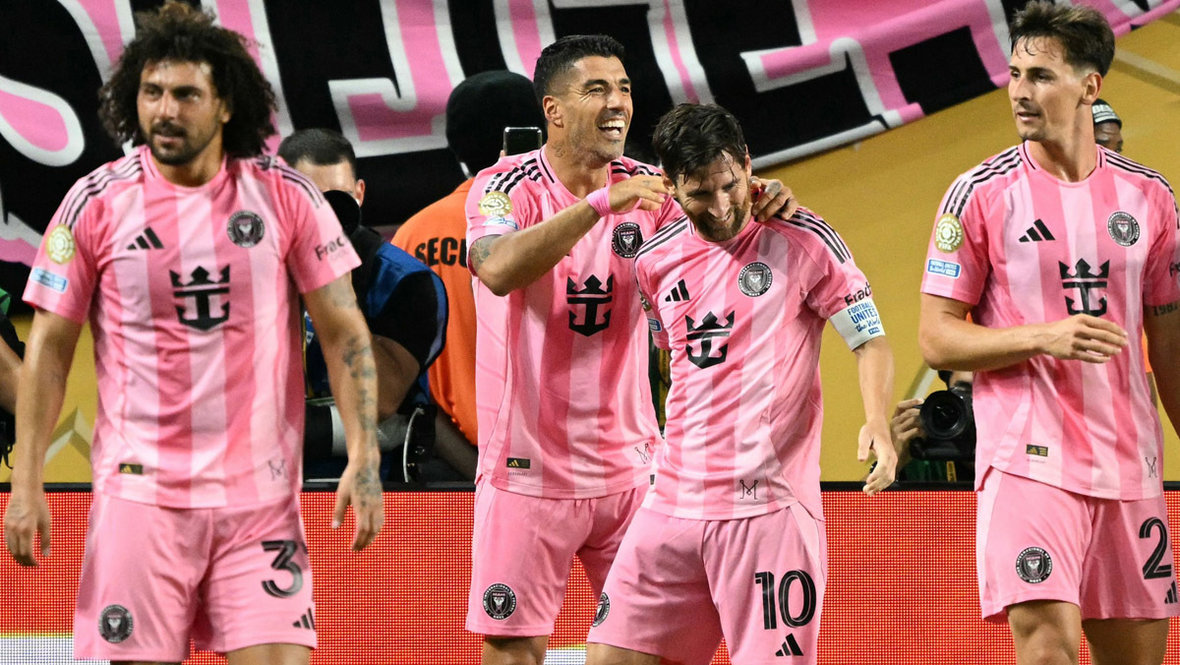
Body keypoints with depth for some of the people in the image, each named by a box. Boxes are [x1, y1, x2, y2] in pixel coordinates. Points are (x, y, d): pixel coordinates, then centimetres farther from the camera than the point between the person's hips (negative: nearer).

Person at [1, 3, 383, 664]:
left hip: (262, 495, 0)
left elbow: (344, 331, 4)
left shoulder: (286, 197, 0)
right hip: (139, 488, 0)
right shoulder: (96, 203, -1)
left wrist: (363, 458, -6)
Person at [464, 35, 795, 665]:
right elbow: (498, 271, -29)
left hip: (628, 465, 4)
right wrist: (600, 201, -34)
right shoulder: (506, 186, -9)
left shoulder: (645, 188, 4)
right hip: (530, 467, -4)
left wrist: (756, 208, -23)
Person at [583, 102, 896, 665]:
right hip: (673, 503, 5)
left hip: (769, 506, -5)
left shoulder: (803, 240, -4)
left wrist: (876, 424, -18)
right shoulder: (655, 262, 9)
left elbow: (870, 341, 0)